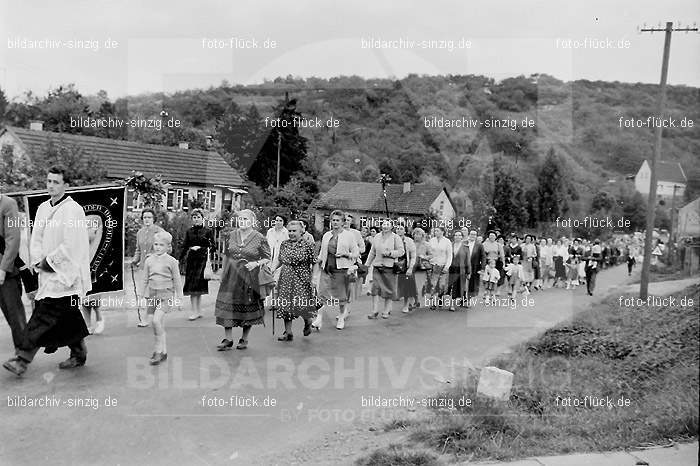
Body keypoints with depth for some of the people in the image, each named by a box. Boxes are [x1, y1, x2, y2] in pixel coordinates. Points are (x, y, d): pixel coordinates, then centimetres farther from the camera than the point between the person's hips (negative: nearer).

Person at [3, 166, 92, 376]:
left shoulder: (73, 210, -11)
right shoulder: (43, 208, 13)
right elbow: (35, 239, 12)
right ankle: (79, 354, 24)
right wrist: (38, 262, -3)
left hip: (64, 273, -7)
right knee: (68, 317, 14)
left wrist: (49, 261, -10)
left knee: (44, 314, -10)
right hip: (47, 272, 8)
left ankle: (23, 359, -8)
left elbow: (70, 245, -15)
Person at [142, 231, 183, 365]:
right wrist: (145, 296, 15)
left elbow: (177, 281, 2)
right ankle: (163, 352, 19)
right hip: (152, 294, 4)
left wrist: (178, 298, 2)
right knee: (159, 324, 8)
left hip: (166, 294, -4)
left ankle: (158, 350, -8)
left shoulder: (171, 261, -3)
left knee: (156, 320, -20)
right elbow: (145, 280, 15)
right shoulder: (149, 260, 7)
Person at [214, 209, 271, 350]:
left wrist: (256, 263, -17)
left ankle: (244, 339, 21)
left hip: (249, 278, -3)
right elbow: (226, 255, 16)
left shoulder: (259, 238, -6)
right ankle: (228, 339, 9)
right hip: (231, 277, 3)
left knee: (248, 307, 5)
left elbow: (267, 258, 0)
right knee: (227, 307, -1)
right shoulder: (232, 235, 7)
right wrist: (223, 271, 13)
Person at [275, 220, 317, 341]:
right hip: (286, 278, 5)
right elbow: (280, 261, 17)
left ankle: (308, 321, 24)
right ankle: (288, 332, 12)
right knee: (286, 304, 3)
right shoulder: (284, 244, 8)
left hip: (301, 279, -4)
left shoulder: (307, 245, -5)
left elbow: (314, 263, -3)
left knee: (301, 304, -10)